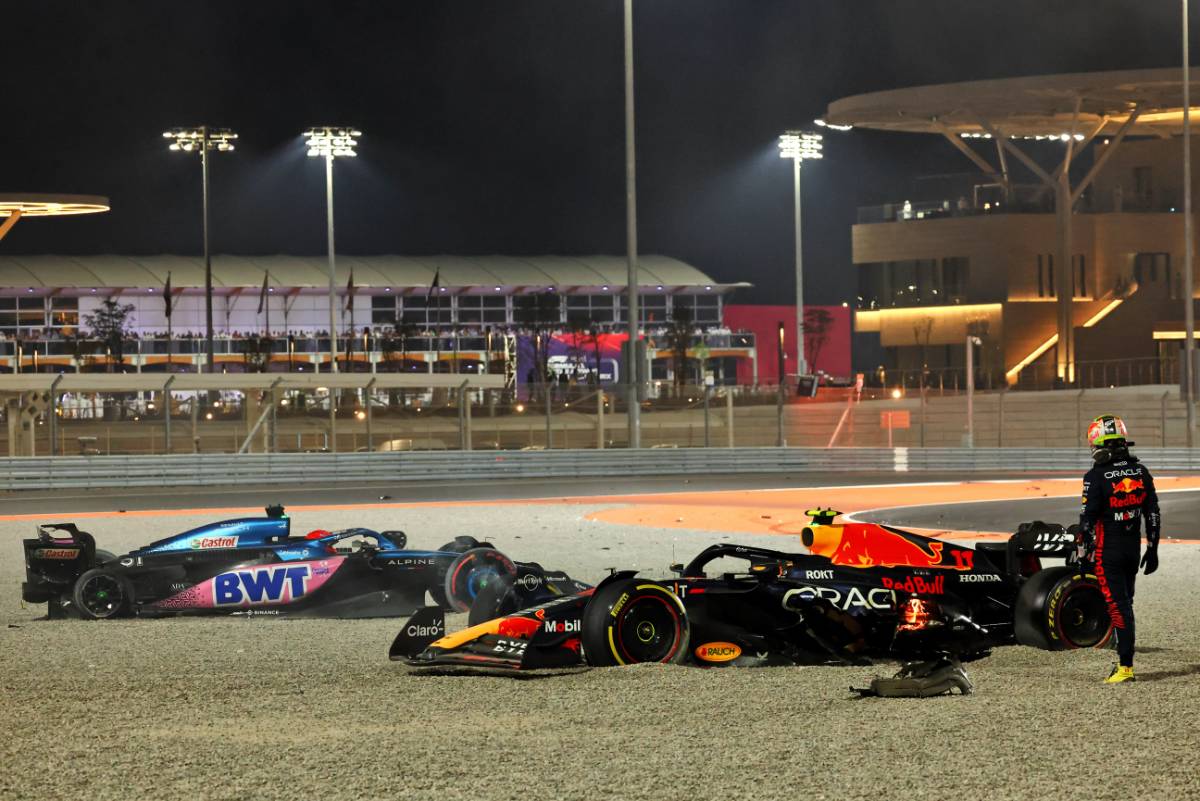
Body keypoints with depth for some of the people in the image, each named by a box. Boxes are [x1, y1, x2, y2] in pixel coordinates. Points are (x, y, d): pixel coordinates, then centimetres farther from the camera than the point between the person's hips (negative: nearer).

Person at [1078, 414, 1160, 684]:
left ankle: (1126, 666, -8)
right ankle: (1123, 658, 22)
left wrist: (1082, 553, -5)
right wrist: (1152, 548, 16)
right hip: (1133, 547, 6)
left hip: (1107, 550, -6)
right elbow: (1153, 513, 8)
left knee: (1117, 606, -6)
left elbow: (1087, 518, -14)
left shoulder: (1096, 477, -14)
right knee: (1125, 602, 17)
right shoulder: (1140, 472, 4)